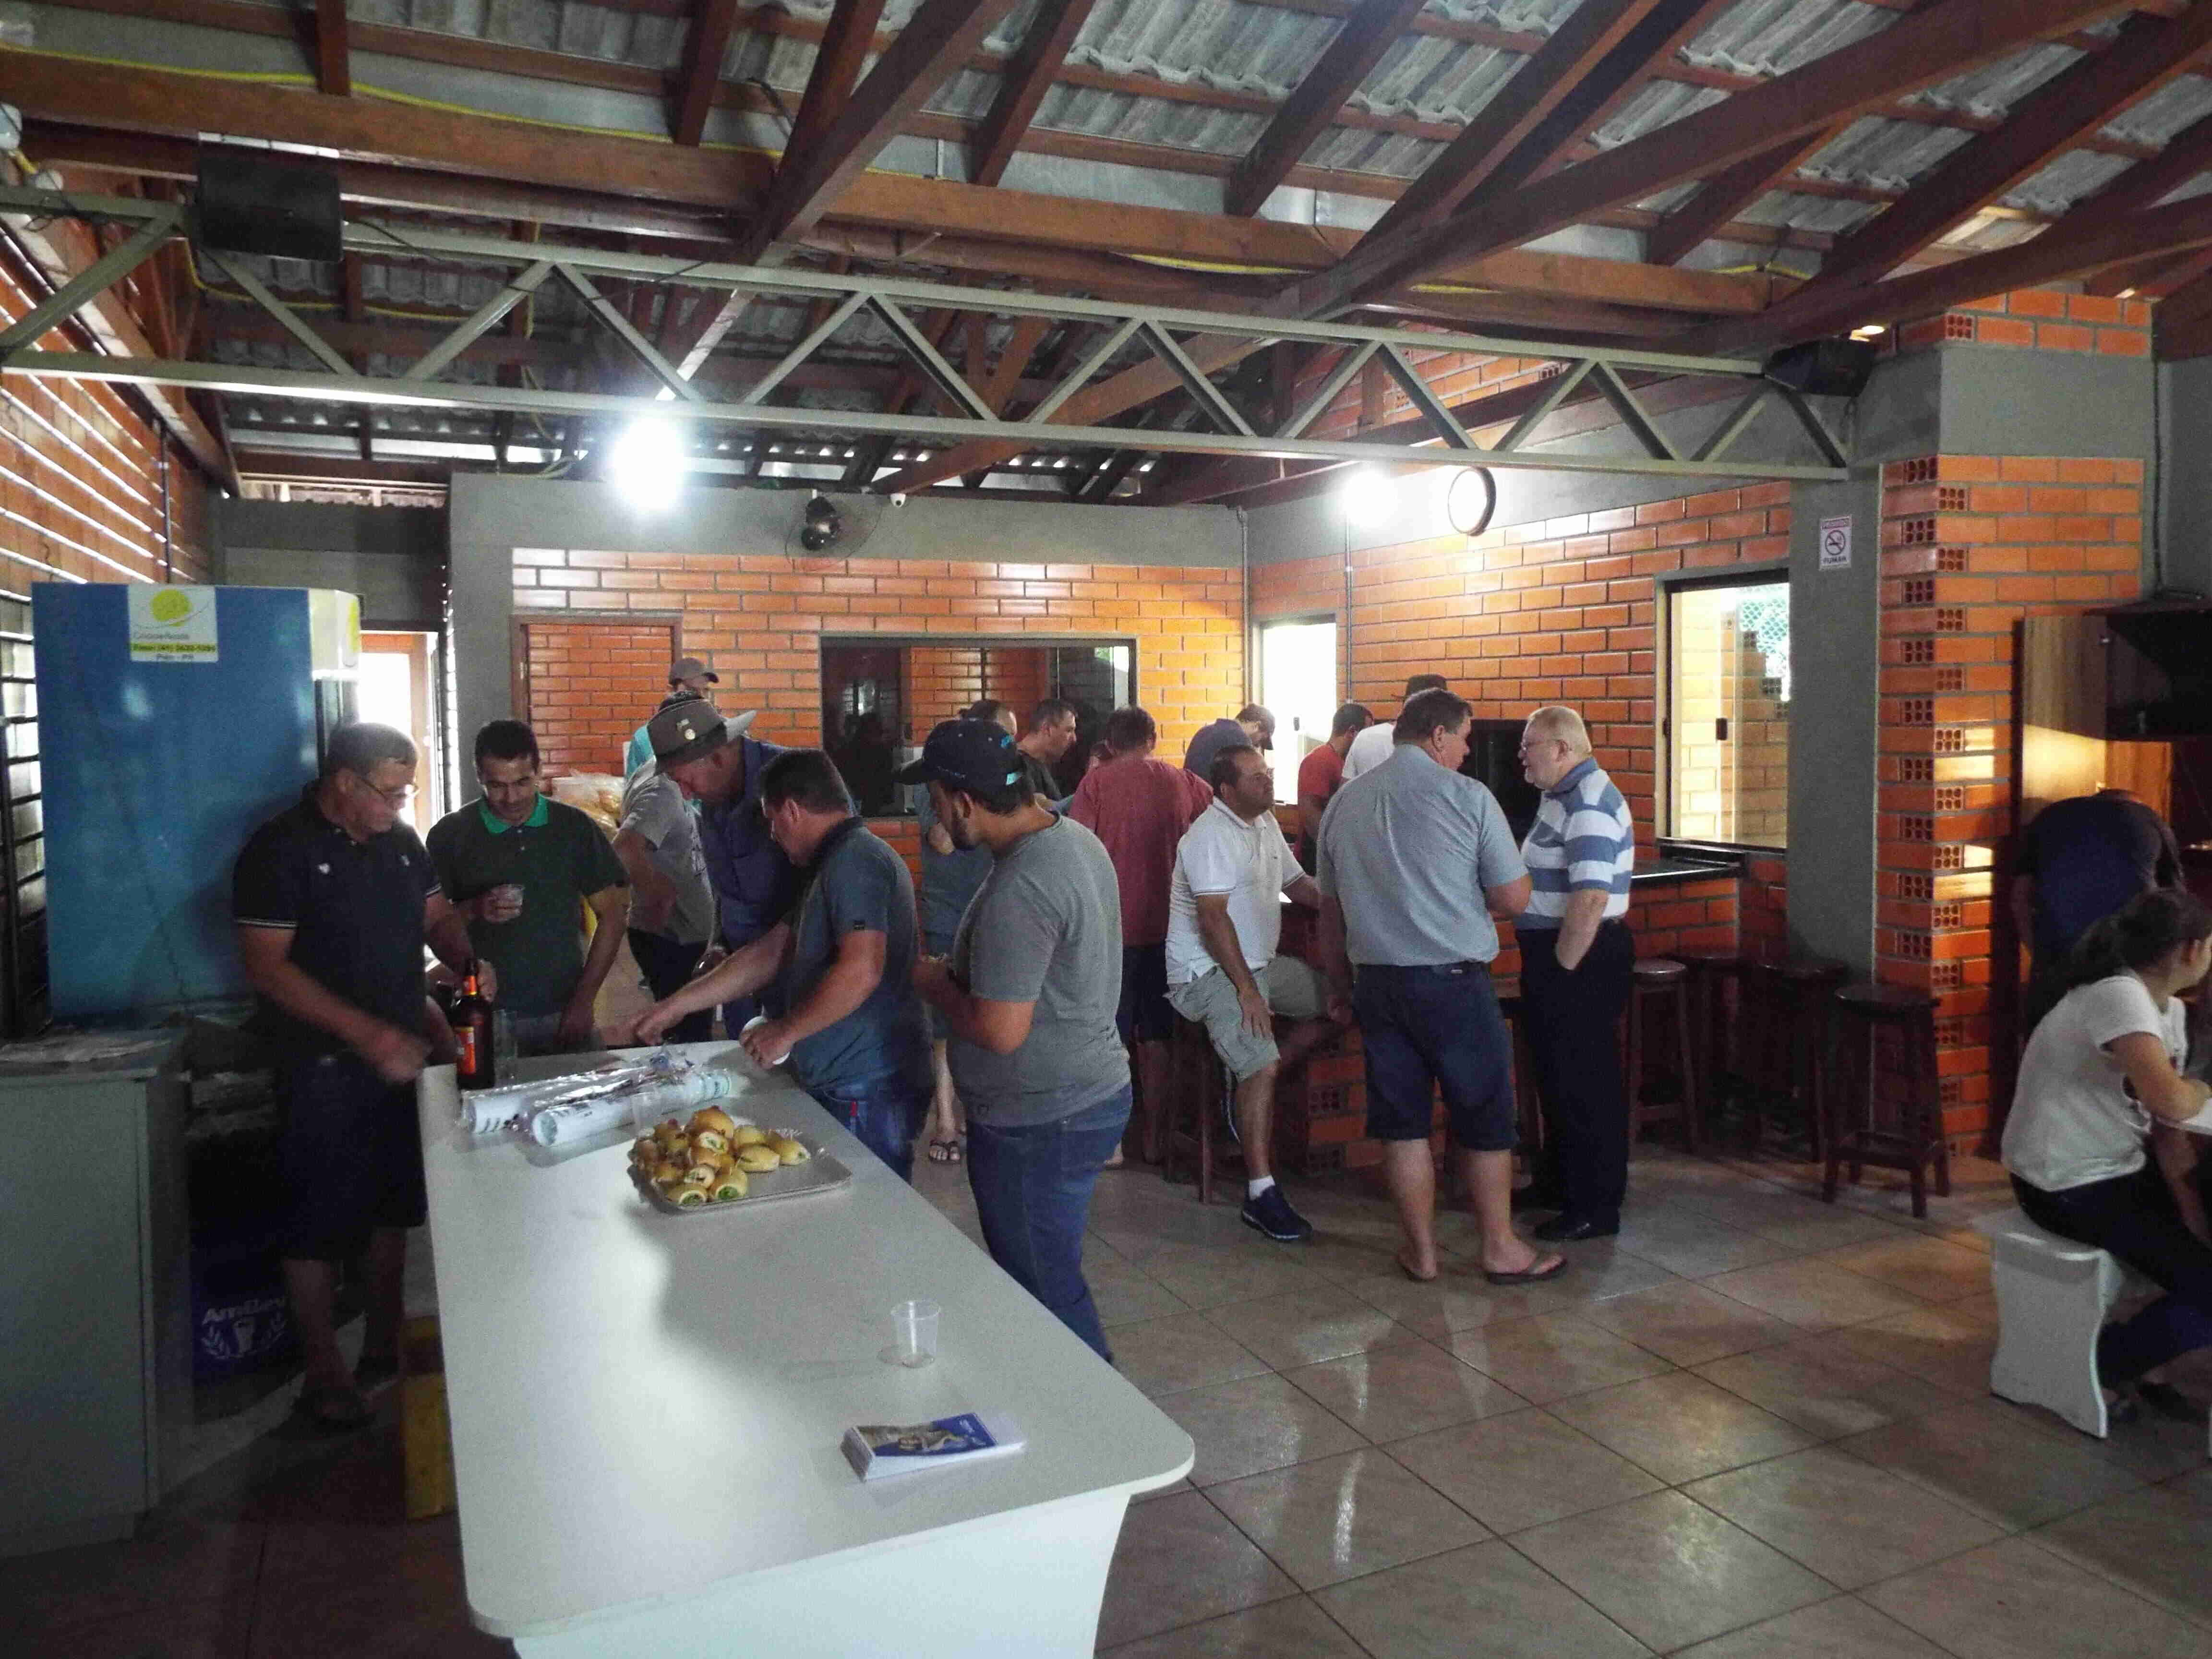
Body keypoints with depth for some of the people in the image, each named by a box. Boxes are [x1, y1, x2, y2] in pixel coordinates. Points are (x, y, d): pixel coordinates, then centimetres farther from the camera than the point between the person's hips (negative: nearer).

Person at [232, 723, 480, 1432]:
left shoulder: (400, 842, 7)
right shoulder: (280, 850, -14)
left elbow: (437, 916, 16)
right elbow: (267, 968, -18)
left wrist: (469, 962, -7)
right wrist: (368, 1034, -25)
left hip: (403, 1052, 7)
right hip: (324, 1067, -7)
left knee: (394, 1204, 16)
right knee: (321, 1218, 3)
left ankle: (385, 1346, 31)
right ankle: (325, 1375, 16)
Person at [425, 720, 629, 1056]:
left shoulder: (574, 827, 1)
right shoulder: (450, 835, -1)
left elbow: (611, 914, 3)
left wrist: (584, 1001, -4)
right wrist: (473, 910, -18)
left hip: (563, 1013, 1)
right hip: (487, 1016, -1)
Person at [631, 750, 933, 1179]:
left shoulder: (853, 861, -16)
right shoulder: (834, 863, 18)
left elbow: (861, 971, -27)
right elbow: (769, 953, 20)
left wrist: (786, 1031, -14)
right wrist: (676, 1006, 19)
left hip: (866, 1091, -10)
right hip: (841, 1085, 10)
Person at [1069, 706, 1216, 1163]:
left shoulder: (1097, 782, -5)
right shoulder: (1184, 783, 4)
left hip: (1113, 926, -3)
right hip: (1165, 925, 3)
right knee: (1156, 1036, 13)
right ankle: (1153, 1136, 19)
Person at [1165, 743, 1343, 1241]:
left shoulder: (1266, 825, 10)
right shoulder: (1211, 836, -18)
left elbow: (1296, 883, 22)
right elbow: (1214, 919, -23)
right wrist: (1246, 990, -25)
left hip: (1261, 960, 9)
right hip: (1209, 971, -9)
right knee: (1261, 1067, -22)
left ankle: (1252, 1083, 6)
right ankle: (1261, 1194, -16)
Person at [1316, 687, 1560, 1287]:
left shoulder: (1344, 802, 6)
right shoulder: (1467, 797, -8)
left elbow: (1330, 910, 12)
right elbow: (1514, 898, -7)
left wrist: (1341, 985, 22)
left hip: (1377, 982, 4)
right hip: (1454, 982, -4)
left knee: (1401, 1122, 11)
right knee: (1484, 1120, 10)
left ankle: (1421, 1250, 21)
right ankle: (1501, 1248, 22)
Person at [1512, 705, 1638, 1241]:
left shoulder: (1589, 804, -20)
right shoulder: (1564, 797, 13)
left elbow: (1591, 898, -27)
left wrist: (1561, 970, -22)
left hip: (1581, 959, -10)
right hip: (1559, 955, 10)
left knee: (1585, 1082, -1)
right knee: (1557, 1074, 20)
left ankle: (1596, 1208, 9)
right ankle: (1559, 1183, 35)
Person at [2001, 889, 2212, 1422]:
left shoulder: (2169, 1009, 7)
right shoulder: (2118, 997, -24)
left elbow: (2167, 1131, 6)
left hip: (2117, 1173, 10)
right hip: (2067, 1188, -10)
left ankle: (2146, 1364, 24)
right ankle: (2107, 1364, 10)